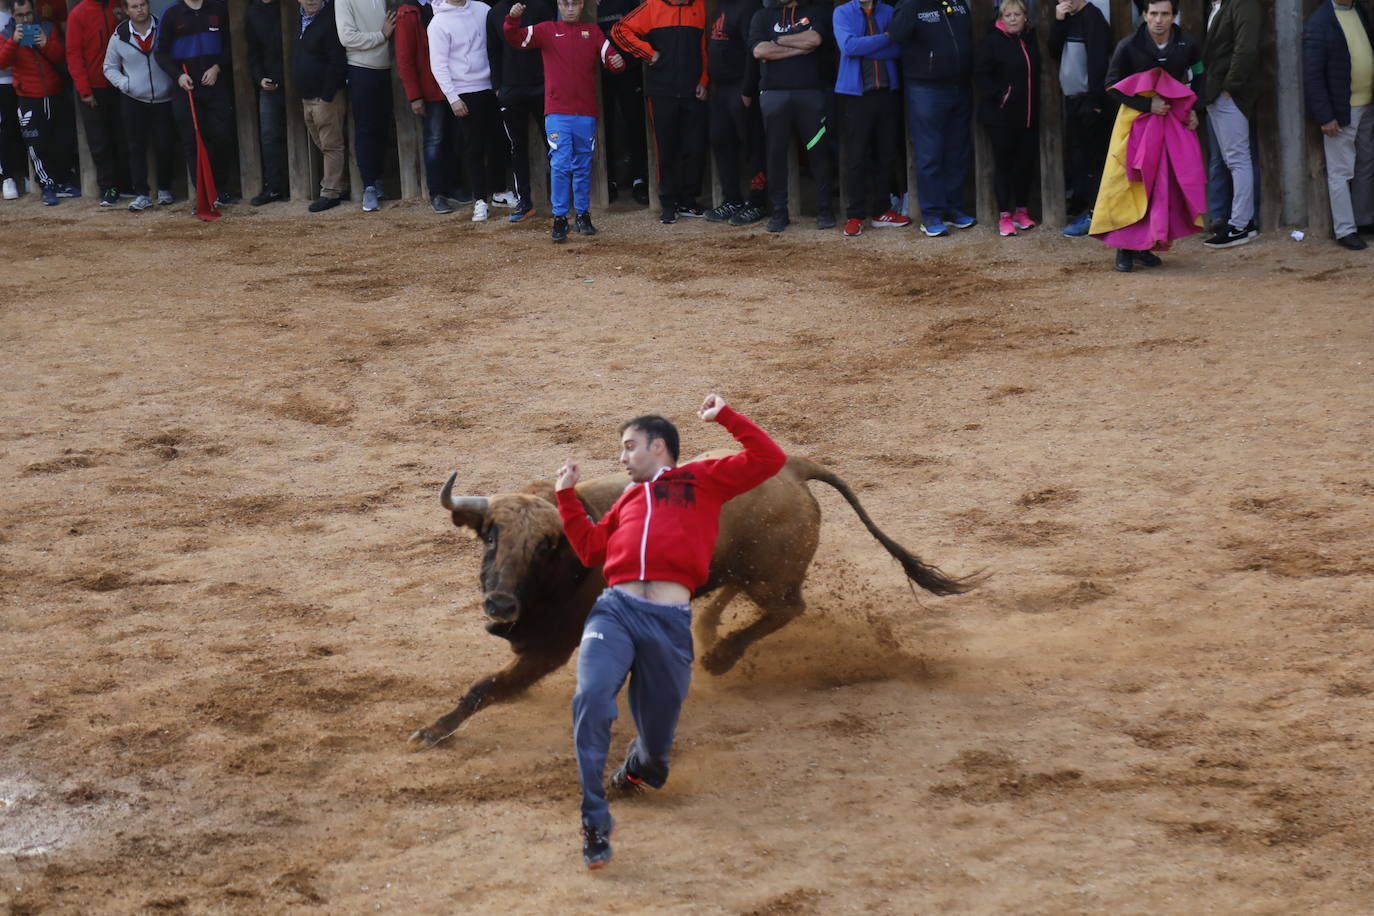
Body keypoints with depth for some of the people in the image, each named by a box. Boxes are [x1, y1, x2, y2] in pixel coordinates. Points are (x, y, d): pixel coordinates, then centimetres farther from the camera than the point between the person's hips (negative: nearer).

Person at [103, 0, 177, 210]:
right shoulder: (119, 37, -1)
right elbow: (110, 67, 10)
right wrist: (124, 83, -7)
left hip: (164, 100, -1)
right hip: (133, 101, 1)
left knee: (165, 146, 2)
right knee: (137, 147, -1)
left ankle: (164, 190, 19)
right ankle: (142, 194, 3)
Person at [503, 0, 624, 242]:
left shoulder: (592, 31, 11)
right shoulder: (547, 30, 7)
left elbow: (609, 57, 3)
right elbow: (516, 38, -3)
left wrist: (617, 61, -20)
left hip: (586, 113, 2)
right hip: (557, 112, -2)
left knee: (583, 166, 11)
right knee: (560, 164, -9)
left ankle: (583, 215, 21)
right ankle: (559, 218, -5)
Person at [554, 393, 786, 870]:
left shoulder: (703, 479, 18)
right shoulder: (630, 497, 29)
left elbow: (768, 459, 11)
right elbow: (590, 548, 30)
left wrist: (726, 416, 12)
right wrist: (567, 496, 28)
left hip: (670, 620, -2)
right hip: (615, 610, 2)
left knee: (656, 735, 6)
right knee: (591, 698, -26)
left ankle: (640, 766, 46)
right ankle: (595, 819, -20)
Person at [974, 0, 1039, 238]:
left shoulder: (1032, 39, 9)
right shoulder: (992, 42, -7)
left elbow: (1037, 73, 16)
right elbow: (980, 75, -11)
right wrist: (1000, 94, -18)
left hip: (1029, 116, 5)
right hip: (1001, 116, -5)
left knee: (1027, 162, 7)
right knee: (1004, 163, -1)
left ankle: (1021, 210, 21)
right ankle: (1004, 215, 4)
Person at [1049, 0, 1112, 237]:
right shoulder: (1068, 19, 14)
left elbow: (1098, 60, -19)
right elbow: (1054, 52, 8)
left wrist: (1095, 101, -23)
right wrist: (1058, 22, -5)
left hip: (1090, 101, -9)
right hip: (1073, 99, 9)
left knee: (1092, 159, -6)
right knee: (1075, 156, 11)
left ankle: (1093, 215, -5)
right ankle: (1081, 207, 17)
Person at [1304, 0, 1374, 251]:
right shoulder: (1319, 23, -13)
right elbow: (1312, 75, -14)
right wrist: (1324, 116, -17)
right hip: (1341, 111, -7)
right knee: (1341, 172, 0)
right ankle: (1345, 231, 5)